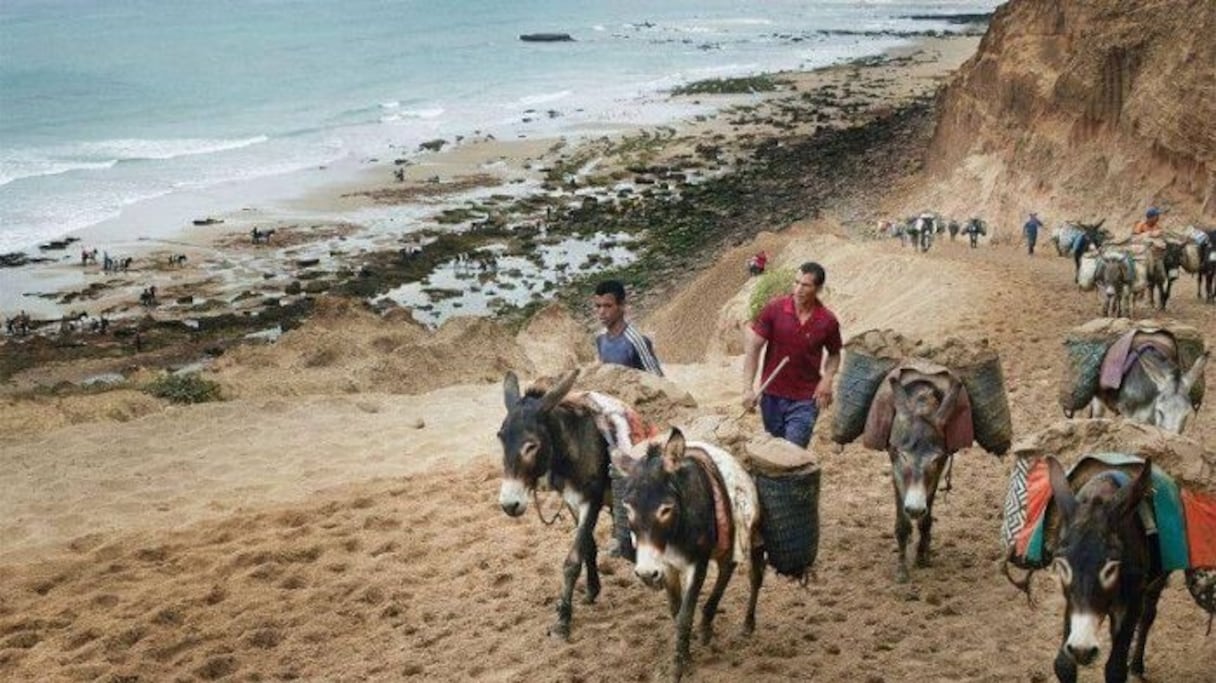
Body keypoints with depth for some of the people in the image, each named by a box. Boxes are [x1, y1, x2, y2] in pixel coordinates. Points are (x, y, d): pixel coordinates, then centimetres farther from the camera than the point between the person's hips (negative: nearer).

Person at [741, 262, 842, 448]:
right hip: (771, 396, 2)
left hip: (805, 400, -1)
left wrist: (827, 379, -10)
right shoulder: (775, 309, -10)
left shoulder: (827, 321, -8)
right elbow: (753, 347, -7)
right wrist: (748, 388, -12)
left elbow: (834, 354, 10)